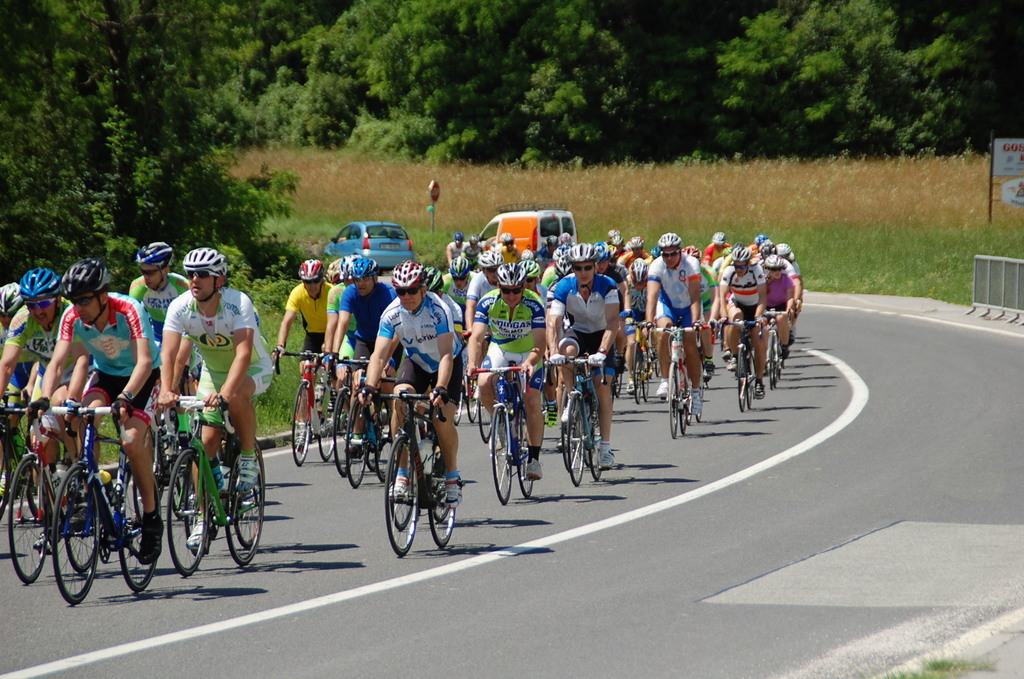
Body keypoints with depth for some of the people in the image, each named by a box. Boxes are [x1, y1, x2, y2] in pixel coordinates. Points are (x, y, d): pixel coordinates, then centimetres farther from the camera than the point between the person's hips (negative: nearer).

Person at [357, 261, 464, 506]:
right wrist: (369, 387, -43)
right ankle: (402, 473, -19)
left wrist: (441, 389, -50)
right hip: (416, 362, 3)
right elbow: (379, 354, -27)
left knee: (443, 418, -20)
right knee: (399, 399, -26)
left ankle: (452, 476, 3)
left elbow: (446, 355, -37)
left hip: (446, 364, -3)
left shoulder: (438, 309, -31)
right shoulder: (392, 313, -22)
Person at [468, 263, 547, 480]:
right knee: (484, 385, -26)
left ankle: (534, 458, 0)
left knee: (532, 403, -15)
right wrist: (473, 363, -49)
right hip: (499, 350, 2)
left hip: (528, 354, -2)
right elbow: (477, 337, -30)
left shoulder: (533, 305, -28)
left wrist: (529, 363, -54)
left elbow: (539, 344, -34)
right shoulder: (488, 303, -23)